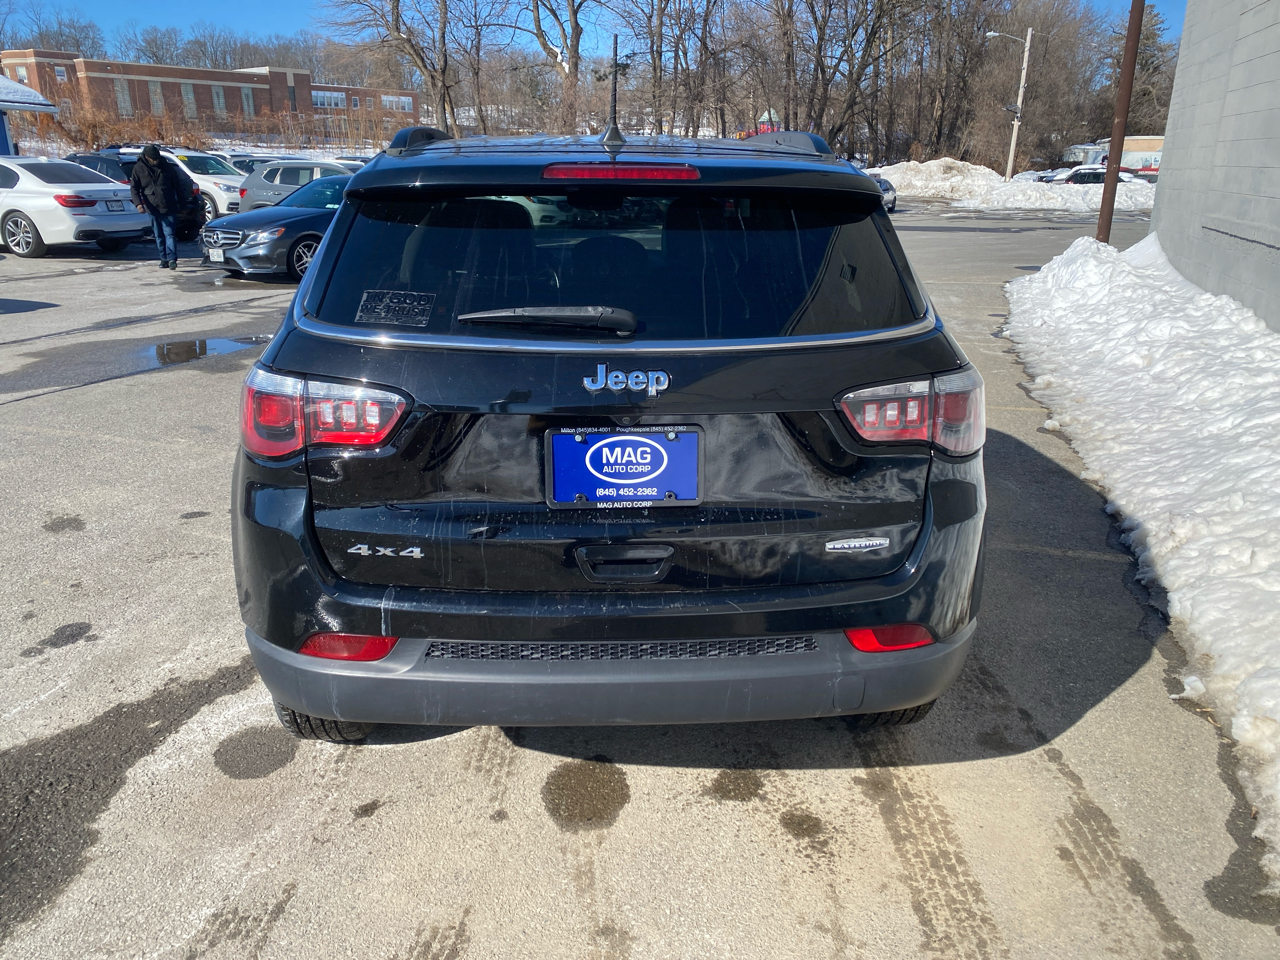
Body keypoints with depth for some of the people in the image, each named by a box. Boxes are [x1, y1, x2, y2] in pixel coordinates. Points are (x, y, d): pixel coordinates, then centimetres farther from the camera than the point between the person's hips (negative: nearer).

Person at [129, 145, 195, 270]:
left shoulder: (167, 167, 3)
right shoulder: (139, 168, 4)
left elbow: (177, 186, 8)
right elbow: (134, 188, 3)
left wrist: (182, 203, 7)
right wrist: (138, 203, -11)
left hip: (168, 208, -2)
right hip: (152, 209, 2)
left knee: (169, 234, -10)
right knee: (159, 236, 8)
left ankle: (172, 259, -14)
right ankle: (164, 259, 15)